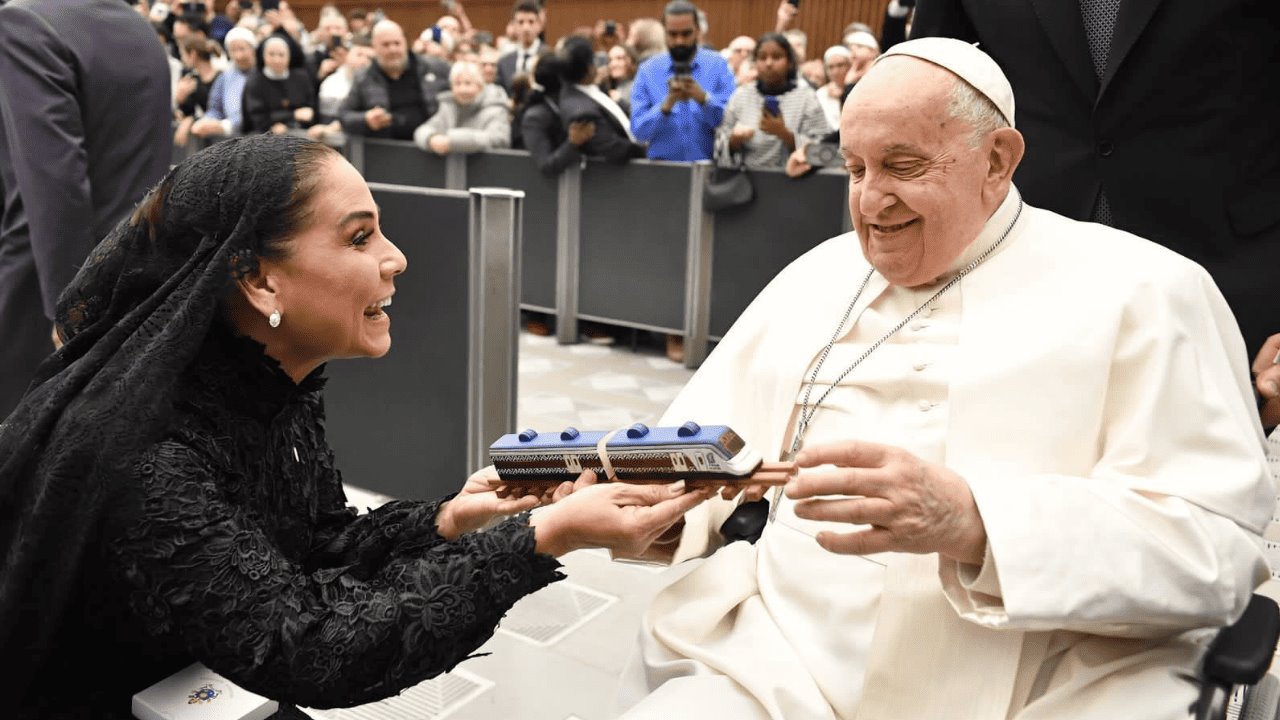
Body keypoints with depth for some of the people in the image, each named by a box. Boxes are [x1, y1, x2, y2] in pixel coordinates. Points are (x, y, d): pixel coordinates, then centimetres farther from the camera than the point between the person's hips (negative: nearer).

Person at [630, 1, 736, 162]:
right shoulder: (648, 70, 5)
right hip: (663, 166, 0)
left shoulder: (718, 65, 4)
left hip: (710, 165, 0)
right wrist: (667, 105, -16)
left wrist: (703, 98, -19)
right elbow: (638, 130, -3)